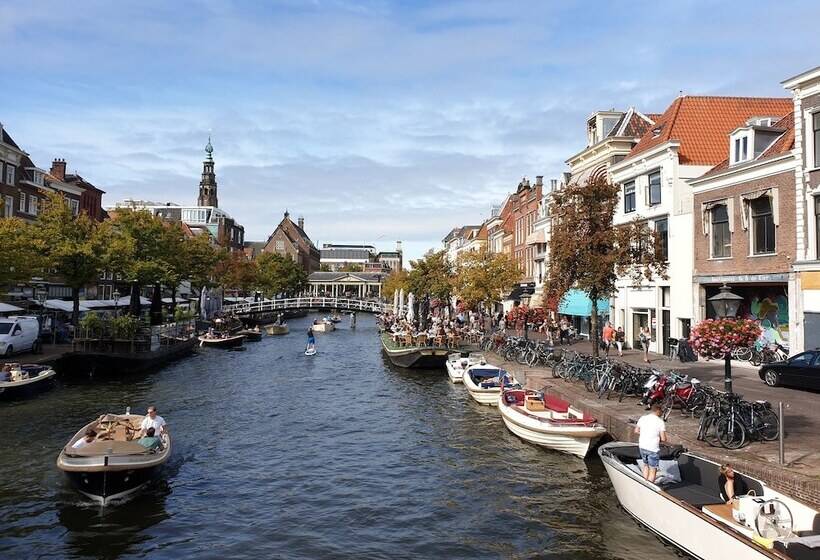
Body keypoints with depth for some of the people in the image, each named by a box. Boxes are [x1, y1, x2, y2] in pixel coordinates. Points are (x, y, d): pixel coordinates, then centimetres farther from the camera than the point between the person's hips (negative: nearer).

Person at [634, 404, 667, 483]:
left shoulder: (642, 418, 2)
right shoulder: (660, 422, -13)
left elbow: (636, 431, 10)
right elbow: (663, 438, -15)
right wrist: (659, 439, 6)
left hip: (642, 447, 6)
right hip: (653, 449, -6)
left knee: (646, 465, 25)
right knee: (653, 470, 7)